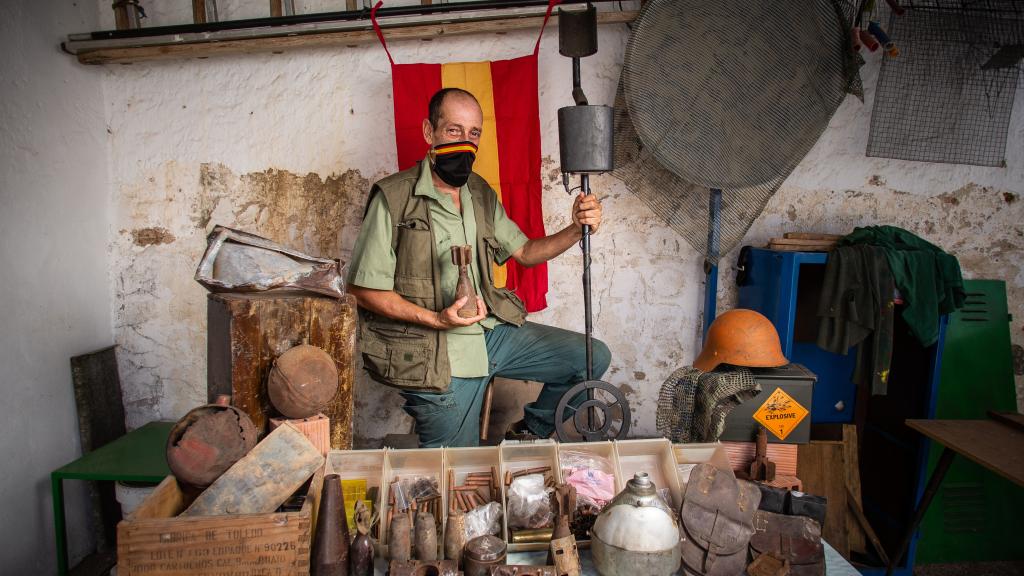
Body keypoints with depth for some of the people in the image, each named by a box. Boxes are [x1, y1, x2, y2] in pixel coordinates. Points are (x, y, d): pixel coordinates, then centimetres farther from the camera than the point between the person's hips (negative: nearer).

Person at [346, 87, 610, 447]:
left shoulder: (481, 194, 8)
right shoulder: (394, 198, -13)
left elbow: (523, 252, 14)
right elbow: (362, 289, -12)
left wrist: (576, 230, -4)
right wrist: (435, 319, -23)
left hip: (491, 331, 6)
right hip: (437, 355, -6)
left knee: (593, 358, 8)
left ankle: (530, 429, 26)